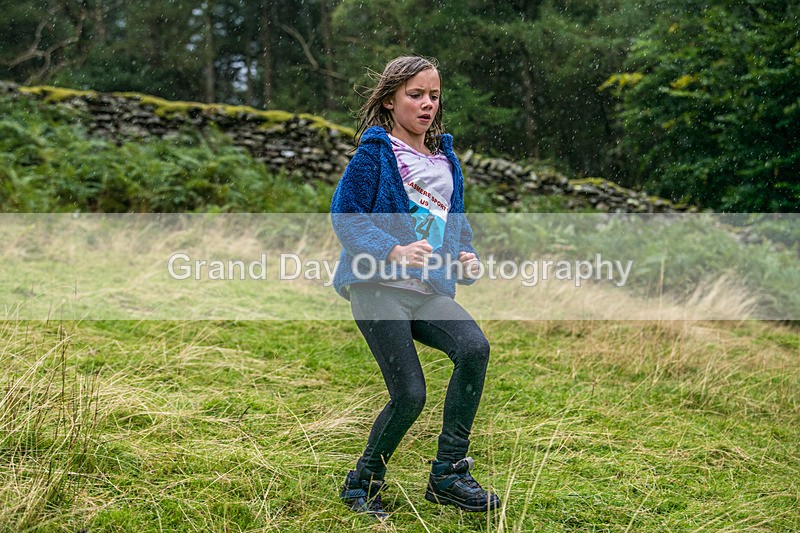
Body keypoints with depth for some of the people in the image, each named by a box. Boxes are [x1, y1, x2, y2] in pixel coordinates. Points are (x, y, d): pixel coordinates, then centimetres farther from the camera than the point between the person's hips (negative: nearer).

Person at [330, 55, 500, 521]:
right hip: (378, 287, -5)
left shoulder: (446, 158, 20)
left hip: (430, 290, 5)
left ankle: (449, 473, -11)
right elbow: (345, 215, -7)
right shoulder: (375, 152, 0)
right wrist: (395, 251, -20)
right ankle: (363, 483, 15)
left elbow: (456, 219, 27)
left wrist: (466, 257, 5)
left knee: (474, 346, -23)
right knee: (410, 394, -12)